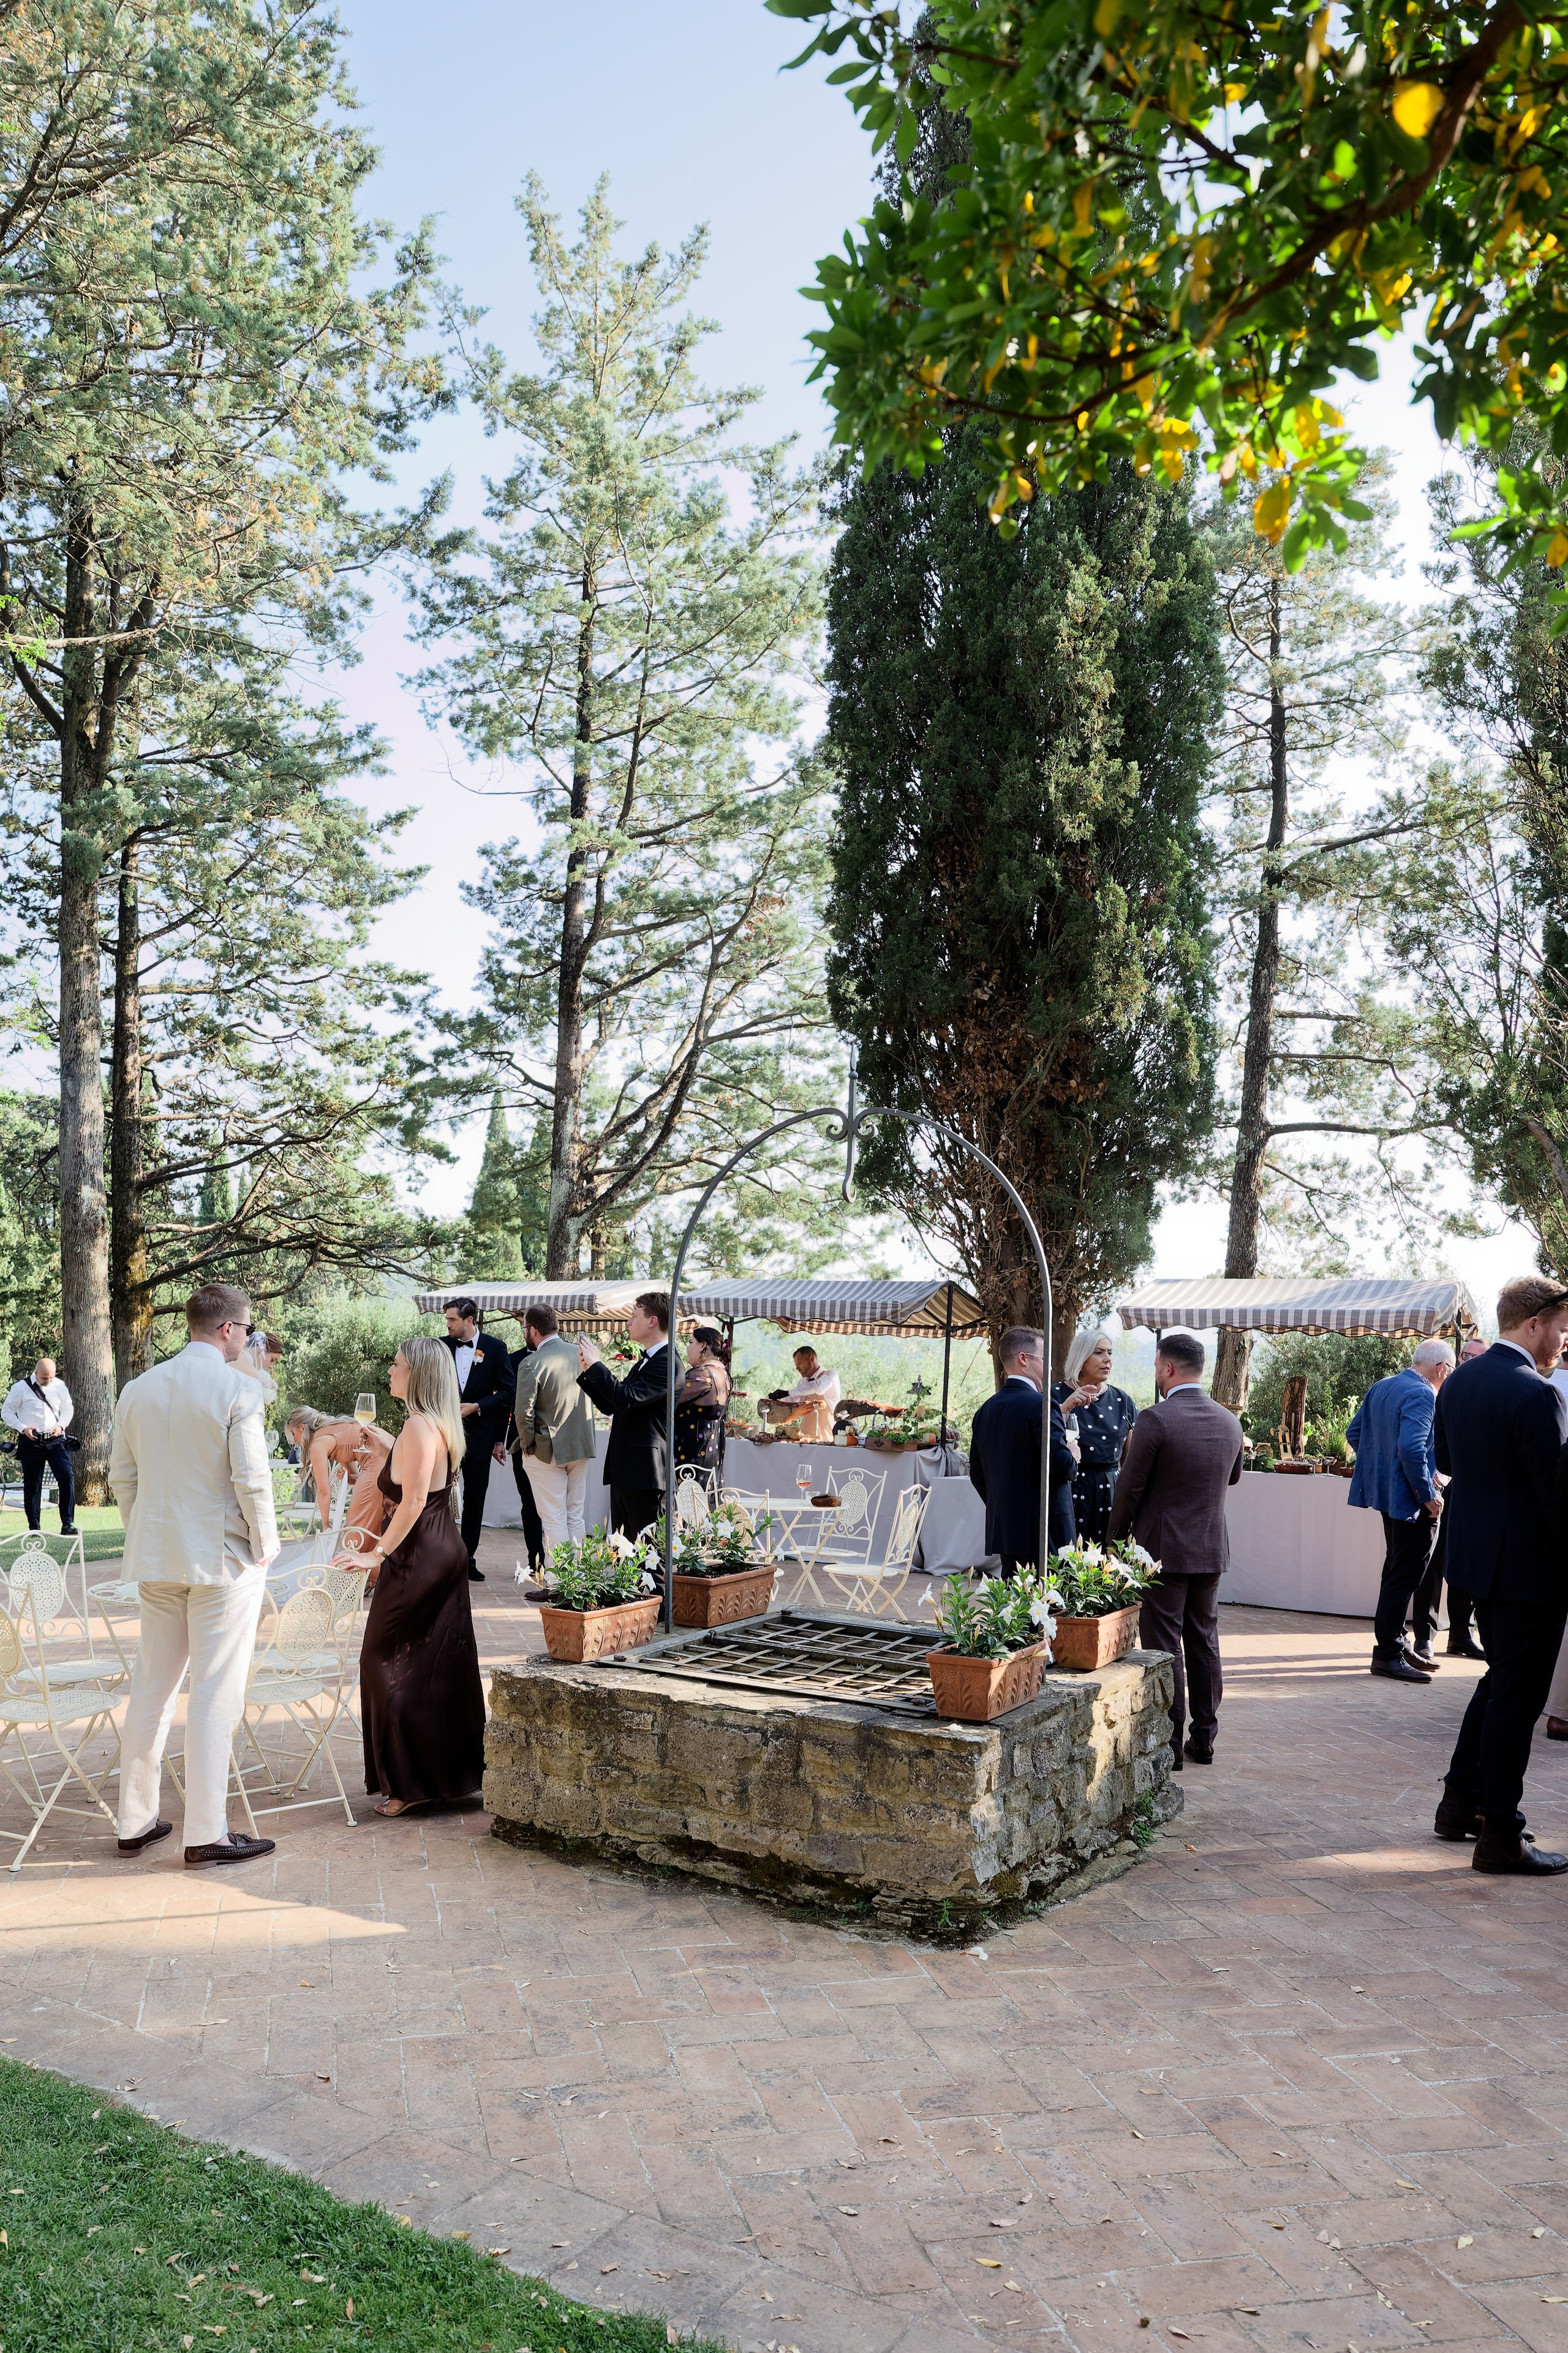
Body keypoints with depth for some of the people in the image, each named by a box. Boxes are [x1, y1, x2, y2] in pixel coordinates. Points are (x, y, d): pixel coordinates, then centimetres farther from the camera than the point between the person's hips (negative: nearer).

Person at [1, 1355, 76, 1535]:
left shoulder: (60, 1386, 4)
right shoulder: (21, 1388, -4)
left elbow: (68, 1409, 15)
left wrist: (61, 1426, -3)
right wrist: (23, 1428, -11)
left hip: (56, 1441, 1)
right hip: (31, 1443, -1)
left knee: (67, 1477, -14)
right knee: (32, 1486, 5)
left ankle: (68, 1523, -9)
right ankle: (34, 1529, 15)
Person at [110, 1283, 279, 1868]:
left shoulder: (138, 1388, 5)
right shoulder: (237, 1389, -14)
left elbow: (121, 1477, 10)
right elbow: (251, 1479, -16)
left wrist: (144, 1536, 19)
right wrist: (265, 1545, -4)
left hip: (156, 1559, 6)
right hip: (223, 1557, -6)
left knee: (150, 1688, 15)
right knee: (214, 1694, 0)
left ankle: (136, 1822, 23)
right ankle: (206, 1833, 5)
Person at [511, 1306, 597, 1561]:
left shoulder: (531, 1364, -18)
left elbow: (523, 1413, -20)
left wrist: (527, 1444, -4)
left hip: (547, 1451, -5)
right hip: (581, 1445, 6)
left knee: (554, 1520, 2)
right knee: (576, 1516, 15)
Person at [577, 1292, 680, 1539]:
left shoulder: (667, 1363, -14)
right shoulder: (645, 1362, 18)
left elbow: (627, 1399, -24)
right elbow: (611, 1406, 19)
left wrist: (597, 1364, -14)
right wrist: (588, 1369, 10)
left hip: (644, 1471, -10)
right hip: (625, 1471, 10)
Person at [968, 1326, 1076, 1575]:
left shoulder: (986, 1410, 11)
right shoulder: (1041, 1406, -14)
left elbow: (977, 1472, 15)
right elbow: (1061, 1465, -21)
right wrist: (1073, 1458, 0)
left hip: (1002, 1528, 8)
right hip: (1044, 1532, -8)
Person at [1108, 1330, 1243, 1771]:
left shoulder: (1155, 1419, -17)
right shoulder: (1230, 1421, 3)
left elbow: (1129, 1487, -13)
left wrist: (1116, 1538, 0)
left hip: (1162, 1548, -6)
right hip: (1212, 1549, 6)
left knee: (1164, 1648, 1)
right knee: (1204, 1642, 15)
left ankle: (1169, 1743, 6)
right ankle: (1204, 1739, 22)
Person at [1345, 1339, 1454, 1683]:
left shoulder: (1381, 1387, 10)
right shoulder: (1422, 1395, -18)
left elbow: (1354, 1434, 14)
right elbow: (1411, 1448, -28)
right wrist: (1429, 1495, -20)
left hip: (1384, 1490, 10)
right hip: (1410, 1499, -10)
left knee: (1396, 1569, 18)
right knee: (1405, 1574, -3)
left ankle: (1392, 1644, 27)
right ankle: (1388, 1654, 1)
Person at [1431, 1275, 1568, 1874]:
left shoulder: (1458, 1382, 5)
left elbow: (1444, 1458, 17)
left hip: (1477, 1555, 9)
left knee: (1500, 1678, 22)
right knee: (1518, 1695, 1)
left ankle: (1460, 1803, 31)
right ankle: (1498, 1836, 10)